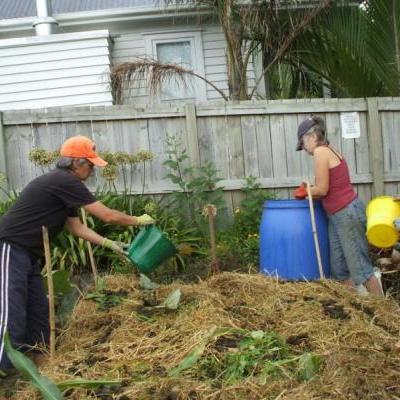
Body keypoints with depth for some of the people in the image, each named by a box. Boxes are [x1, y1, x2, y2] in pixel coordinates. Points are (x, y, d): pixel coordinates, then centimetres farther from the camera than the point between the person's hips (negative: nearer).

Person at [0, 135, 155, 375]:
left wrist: (111, 244, 16)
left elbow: (76, 227, 19)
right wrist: (139, 220, 0)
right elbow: (108, 216, -14)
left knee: (38, 310, 12)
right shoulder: (65, 182, -17)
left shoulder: (64, 187, 14)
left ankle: (40, 364, 22)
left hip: (26, 254, 10)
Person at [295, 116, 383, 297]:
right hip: (338, 215, 10)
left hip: (347, 214, -10)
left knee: (360, 266, -1)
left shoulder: (320, 151, -13)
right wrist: (309, 192, 13)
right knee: (340, 268, 11)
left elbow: (322, 189, -15)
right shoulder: (330, 151, 15)